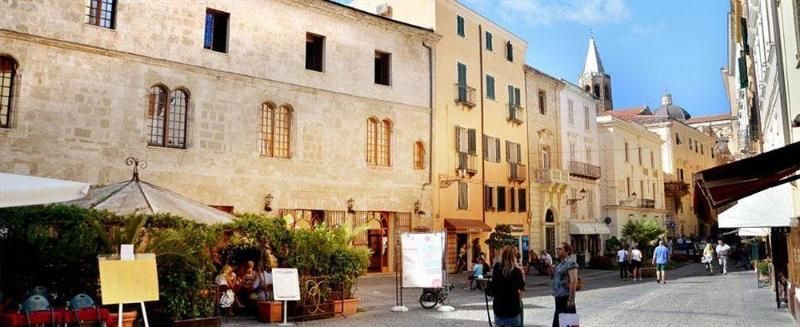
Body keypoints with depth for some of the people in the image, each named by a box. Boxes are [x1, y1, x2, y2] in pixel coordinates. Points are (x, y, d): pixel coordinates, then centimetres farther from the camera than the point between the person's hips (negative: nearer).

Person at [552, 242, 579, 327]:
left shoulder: (570, 263, -14)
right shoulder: (561, 264, 16)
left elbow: (574, 281, -21)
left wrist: (571, 299, -25)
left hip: (565, 297, -10)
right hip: (559, 297, 10)